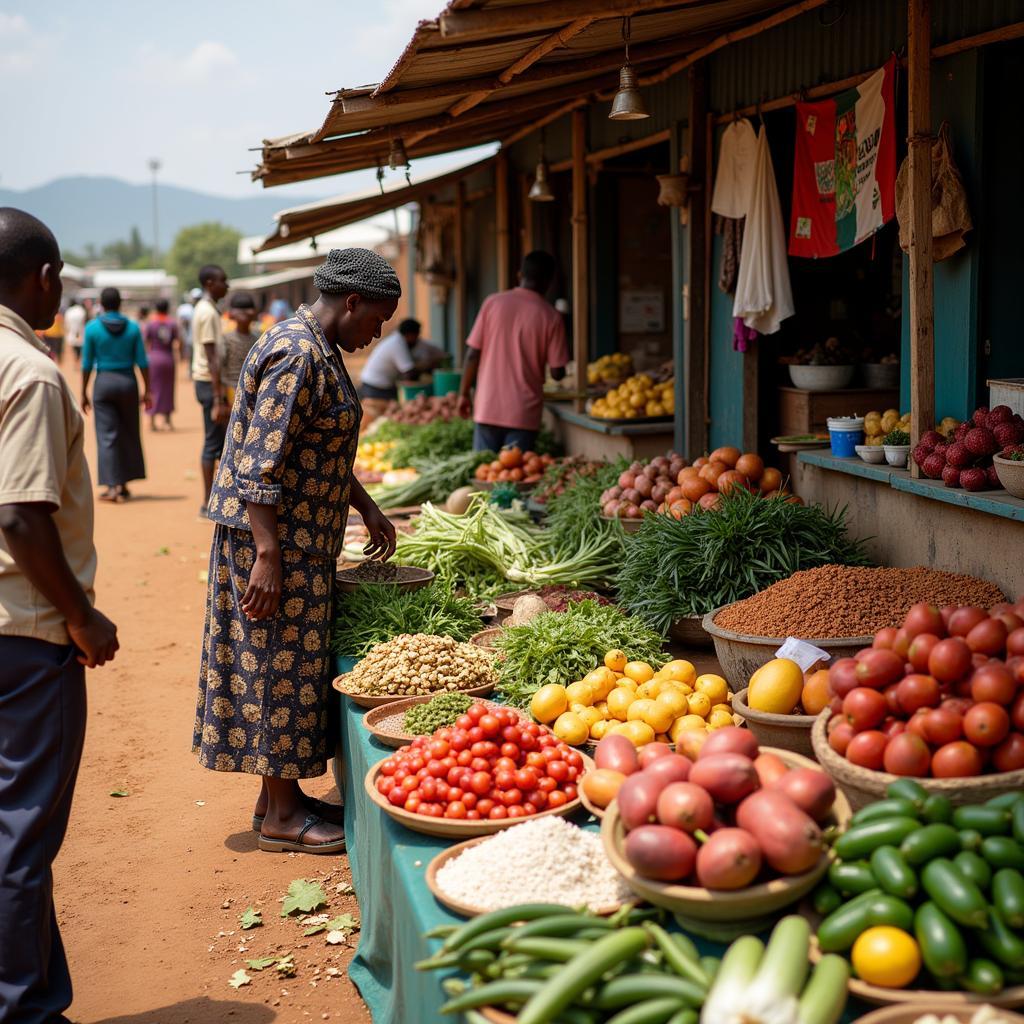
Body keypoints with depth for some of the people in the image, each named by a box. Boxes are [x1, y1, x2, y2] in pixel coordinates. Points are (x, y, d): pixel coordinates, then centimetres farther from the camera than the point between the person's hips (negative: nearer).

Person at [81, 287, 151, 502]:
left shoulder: (92, 328, -4)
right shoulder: (132, 328, -1)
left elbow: (87, 364, -2)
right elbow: (142, 362, -1)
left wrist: (84, 393, 5)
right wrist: (147, 391, 6)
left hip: (104, 382, -1)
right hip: (127, 381, 2)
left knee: (107, 436, 2)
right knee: (129, 435, 13)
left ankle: (112, 486, -4)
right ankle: (123, 485, 19)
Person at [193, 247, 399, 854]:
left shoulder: (320, 350, 13)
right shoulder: (297, 355, -20)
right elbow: (260, 464, -24)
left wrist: (367, 508, 21)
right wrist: (267, 556, -25)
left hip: (301, 537, 10)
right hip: (274, 536, -10)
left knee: (293, 664, 14)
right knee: (282, 666, -2)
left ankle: (285, 795, 24)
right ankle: (281, 817, 8)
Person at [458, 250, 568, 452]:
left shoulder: (492, 302, -1)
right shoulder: (551, 317, -5)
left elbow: (472, 354, -1)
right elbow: (557, 373, -5)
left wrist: (464, 394, 9)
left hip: (488, 408, 1)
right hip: (525, 413, -1)